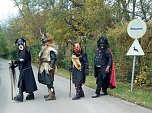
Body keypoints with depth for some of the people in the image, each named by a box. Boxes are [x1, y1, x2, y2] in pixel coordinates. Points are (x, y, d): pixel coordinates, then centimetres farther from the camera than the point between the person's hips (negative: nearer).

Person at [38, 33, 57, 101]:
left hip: (48, 68, -10)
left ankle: (52, 95, -3)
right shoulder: (44, 48, 16)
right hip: (44, 68, 10)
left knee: (49, 82, -8)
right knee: (47, 82, 15)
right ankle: (50, 93, 25)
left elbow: (53, 59, -19)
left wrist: (51, 67, -24)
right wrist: (40, 67, 22)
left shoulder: (51, 49, -14)